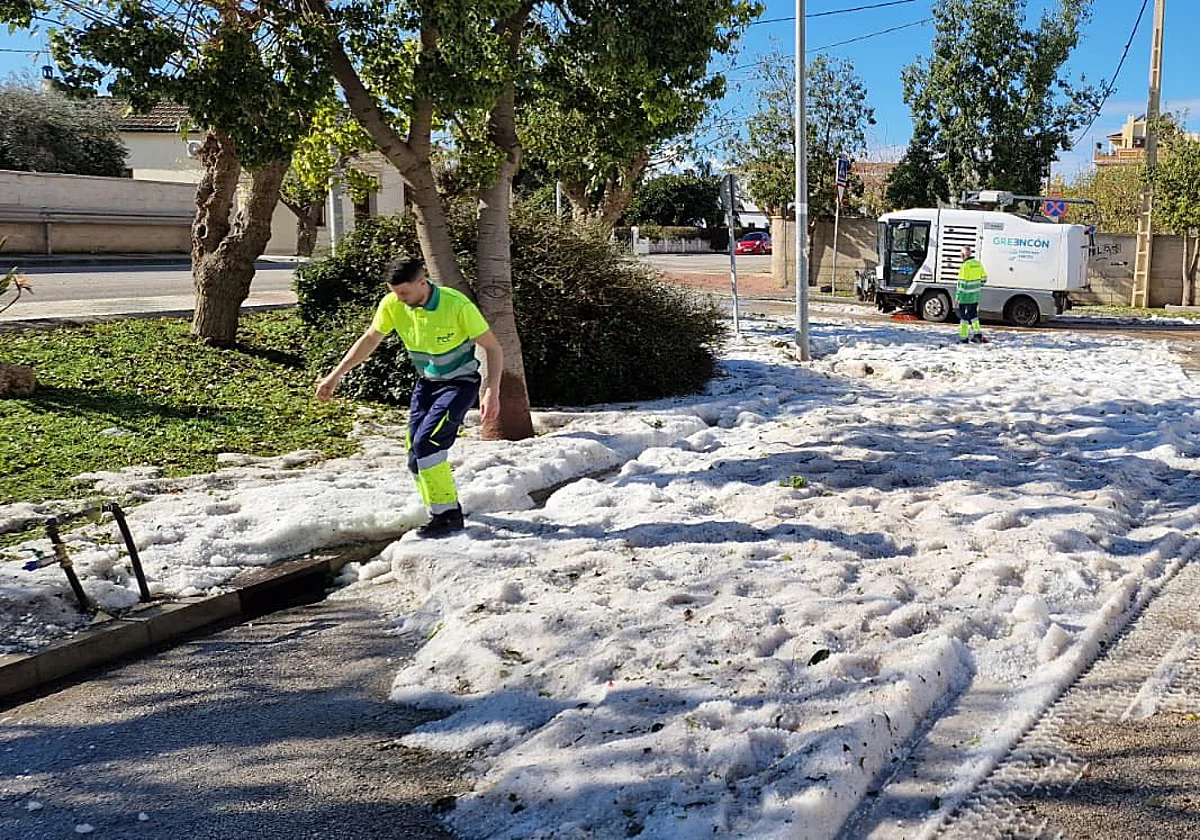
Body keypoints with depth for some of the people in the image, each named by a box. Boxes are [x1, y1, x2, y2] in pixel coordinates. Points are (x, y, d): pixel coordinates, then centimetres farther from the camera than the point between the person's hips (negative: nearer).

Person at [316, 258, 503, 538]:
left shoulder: (457, 305, -27)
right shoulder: (392, 304, -13)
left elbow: (493, 349, -19)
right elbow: (369, 339, 4)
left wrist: (492, 391, -30)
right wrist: (335, 376, 2)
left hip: (460, 383, -6)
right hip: (426, 383, 6)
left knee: (426, 443, -22)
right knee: (417, 456, 0)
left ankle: (448, 514, -10)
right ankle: (443, 513, 17)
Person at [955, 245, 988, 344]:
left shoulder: (965, 266, -18)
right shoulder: (978, 264, 5)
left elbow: (962, 283, -19)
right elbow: (984, 278, 14)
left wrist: (957, 297, -14)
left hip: (966, 296, -7)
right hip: (975, 296, 7)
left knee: (964, 317, 1)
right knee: (974, 315, 20)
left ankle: (963, 338, 5)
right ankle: (978, 335, 17)